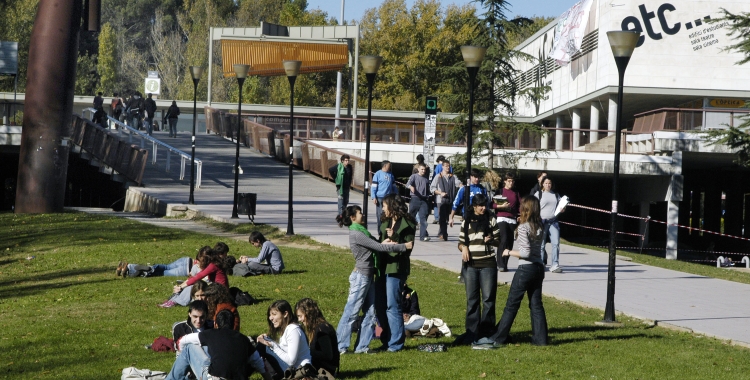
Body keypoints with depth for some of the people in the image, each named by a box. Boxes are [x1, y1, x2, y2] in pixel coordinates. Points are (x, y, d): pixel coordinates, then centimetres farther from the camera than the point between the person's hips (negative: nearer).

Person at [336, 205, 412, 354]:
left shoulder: (361, 231, 15)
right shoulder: (356, 234, -17)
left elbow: (376, 245, 10)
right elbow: (379, 247, -19)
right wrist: (404, 246, -15)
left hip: (368, 276, 10)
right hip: (361, 276, -10)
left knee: (370, 313, 9)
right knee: (351, 312, -4)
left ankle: (362, 346, 13)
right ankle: (340, 346, 2)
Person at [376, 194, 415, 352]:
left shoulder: (406, 224, -8)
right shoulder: (385, 222, 16)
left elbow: (407, 248, -11)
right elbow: (380, 242, 14)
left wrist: (394, 237, -23)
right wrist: (382, 243, -8)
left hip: (396, 269, -8)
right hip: (382, 267, 8)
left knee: (392, 306, -5)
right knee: (379, 306, 10)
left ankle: (395, 343, 4)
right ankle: (386, 339, 20)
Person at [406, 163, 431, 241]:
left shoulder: (426, 179, 15)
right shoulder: (414, 176, 2)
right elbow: (408, 183, -17)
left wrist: (428, 198, 18)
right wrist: (411, 187, -38)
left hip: (424, 200, 3)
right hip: (415, 199, -3)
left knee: (423, 218, -8)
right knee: (411, 217, 5)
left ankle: (423, 236, -14)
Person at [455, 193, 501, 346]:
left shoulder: (491, 219, 5)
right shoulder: (466, 221, 8)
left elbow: (498, 239, 9)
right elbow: (460, 242, 12)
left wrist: (491, 240, -12)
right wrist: (463, 248, -10)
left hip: (488, 264, -1)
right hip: (470, 264, 1)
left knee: (488, 299, -2)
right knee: (472, 299, 5)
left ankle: (487, 332, 4)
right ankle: (472, 332, 11)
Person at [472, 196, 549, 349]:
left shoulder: (523, 227, -14)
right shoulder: (539, 225, 6)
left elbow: (526, 252, -20)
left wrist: (509, 252, -6)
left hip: (526, 269, -7)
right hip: (539, 268, 7)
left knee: (511, 305, -2)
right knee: (536, 304, 10)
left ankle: (497, 339, 2)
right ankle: (540, 338, 9)